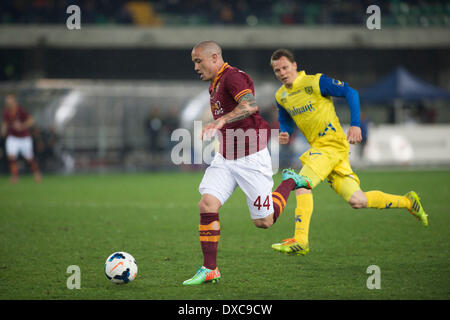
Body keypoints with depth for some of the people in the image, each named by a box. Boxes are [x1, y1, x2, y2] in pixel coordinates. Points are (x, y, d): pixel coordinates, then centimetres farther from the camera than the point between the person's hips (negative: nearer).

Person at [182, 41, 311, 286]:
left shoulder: (233, 77, -16)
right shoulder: (214, 85, 14)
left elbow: (250, 105, -34)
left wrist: (221, 121, -44)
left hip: (250, 159, -8)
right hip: (225, 159, 8)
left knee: (264, 222, 0)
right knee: (207, 203, -13)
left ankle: (290, 182, 26)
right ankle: (209, 270, -9)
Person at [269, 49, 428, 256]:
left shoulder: (315, 82, -9)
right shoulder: (280, 97, 11)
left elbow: (350, 93, -5)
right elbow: (285, 121, 27)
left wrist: (355, 125, -15)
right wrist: (285, 134, 3)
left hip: (333, 144, -7)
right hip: (317, 146, 7)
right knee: (356, 201, 2)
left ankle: (300, 241, -20)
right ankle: (408, 202, 20)